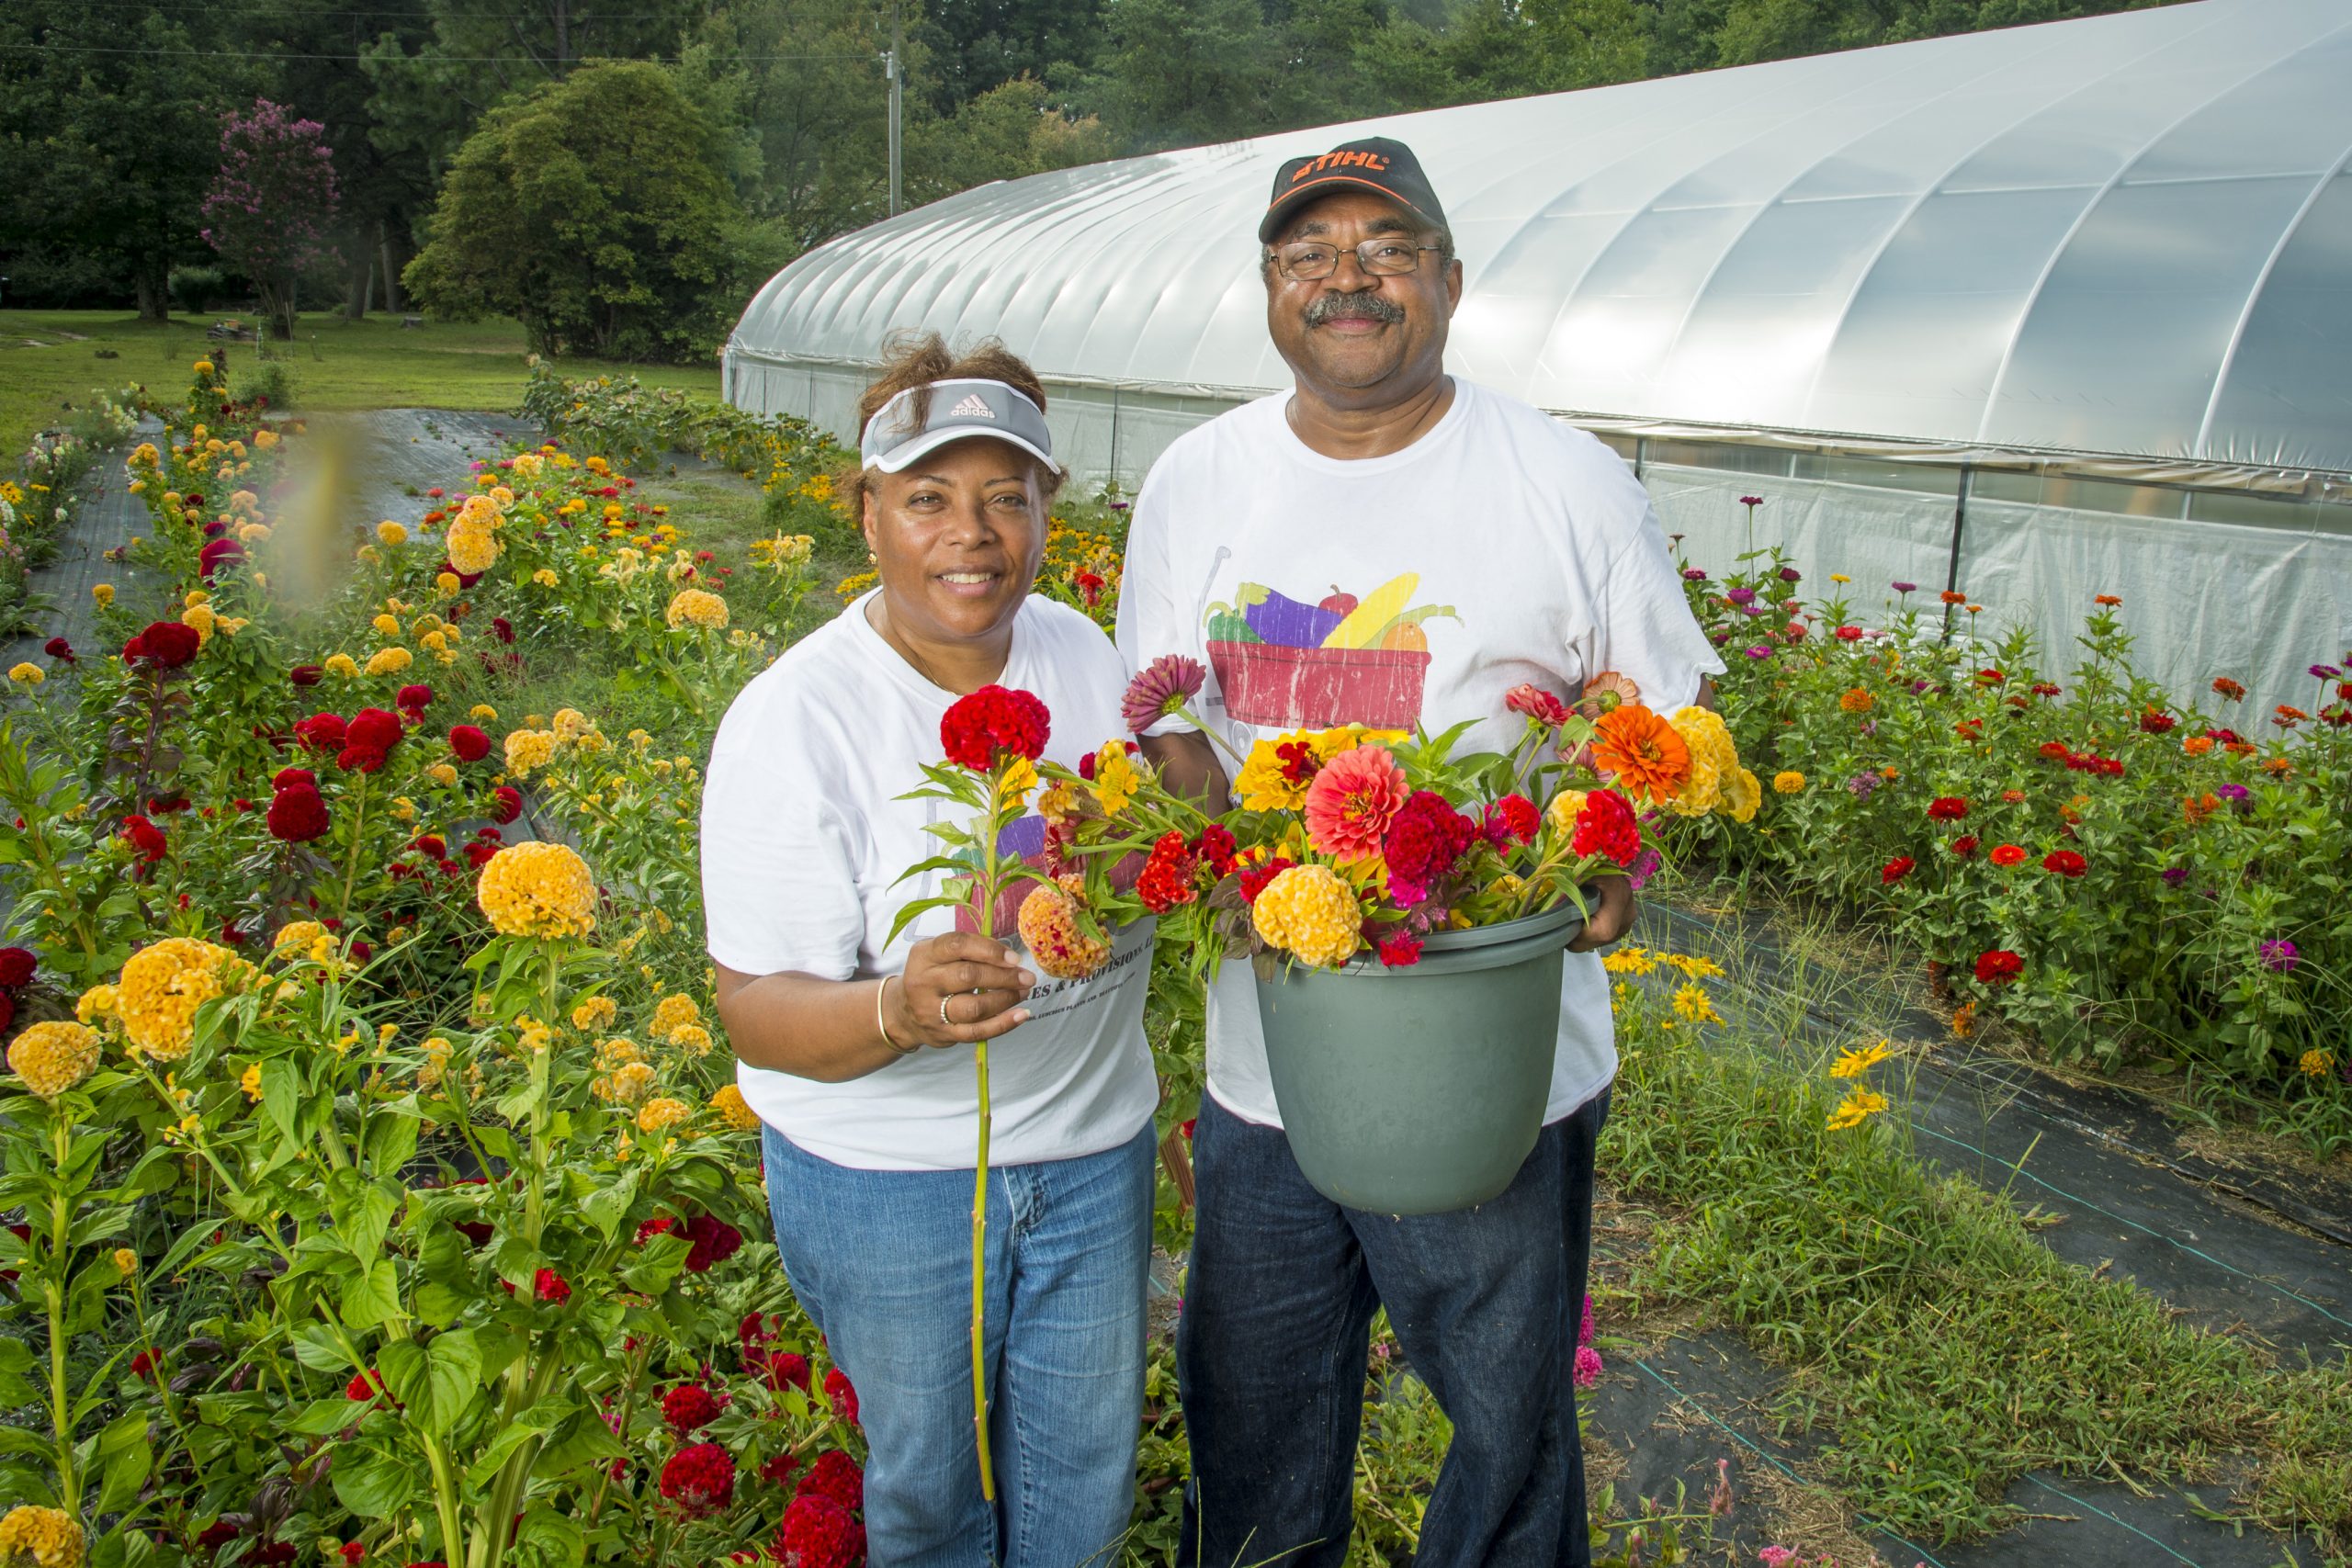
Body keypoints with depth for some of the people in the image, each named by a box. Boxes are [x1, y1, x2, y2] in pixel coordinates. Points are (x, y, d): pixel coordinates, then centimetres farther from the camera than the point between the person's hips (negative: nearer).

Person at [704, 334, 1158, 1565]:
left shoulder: (1085, 654, -3)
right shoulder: (792, 721, -20)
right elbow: (759, 1013, -22)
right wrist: (898, 1010, -38)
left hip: (1094, 1144, 4)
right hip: (884, 1180, -4)